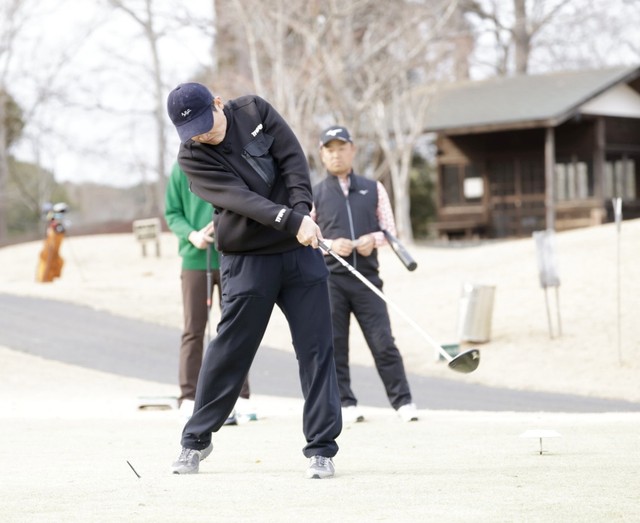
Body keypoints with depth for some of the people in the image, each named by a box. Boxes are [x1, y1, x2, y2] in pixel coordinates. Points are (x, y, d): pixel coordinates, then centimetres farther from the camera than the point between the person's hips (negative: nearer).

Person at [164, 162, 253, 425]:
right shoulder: (181, 169, 2)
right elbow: (172, 213, 4)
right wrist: (192, 235, -14)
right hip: (195, 259, 0)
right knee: (193, 330, 2)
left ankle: (239, 396, 10)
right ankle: (188, 397, 6)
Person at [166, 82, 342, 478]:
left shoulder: (255, 111, 0)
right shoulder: (193, 157, -9)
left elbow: (293, 158, -4)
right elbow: (241, 199, -21)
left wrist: (303, 210, -20)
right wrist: (292, 222, -33)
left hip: (301, 250, 2)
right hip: (248, 260, -2)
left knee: (316, 348, -2)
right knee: (230, 351, 1)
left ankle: (322, 449, 2)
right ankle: (197, 439, 19)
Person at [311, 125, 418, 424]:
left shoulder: (373, 189, 14)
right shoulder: (314, 195, 9)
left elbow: (390, 229, 13)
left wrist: (374, 239, -9)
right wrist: (330, 245, -12)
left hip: (366, 276, 0)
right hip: (329, 278, 0)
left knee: (383, 341, -4)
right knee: (333, 343, -1)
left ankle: (403, 401, -1)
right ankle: (345, 403, 6)